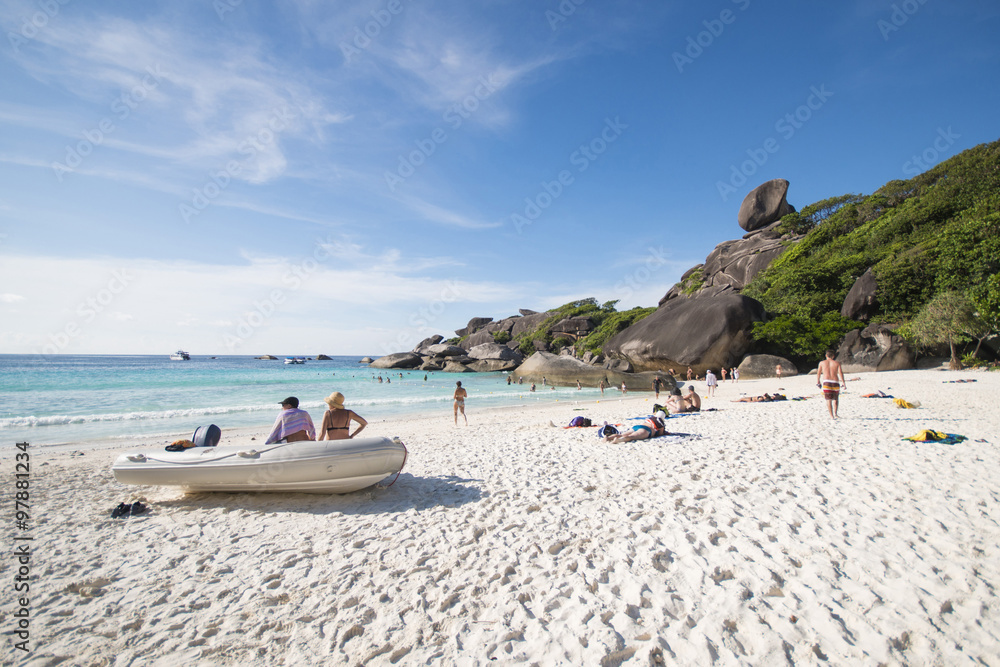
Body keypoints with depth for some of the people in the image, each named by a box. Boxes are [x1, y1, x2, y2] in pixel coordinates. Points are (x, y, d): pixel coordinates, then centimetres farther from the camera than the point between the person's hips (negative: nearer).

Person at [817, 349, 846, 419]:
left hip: (826, 382, -1)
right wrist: (843, 383, -2)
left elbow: (818, 373, 11)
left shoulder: (822, 363, 8)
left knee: (828, 400, 0)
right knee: (835, 399, 19)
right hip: (835, 382, 1)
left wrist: (818, 382, 21)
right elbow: (840, 373, -2)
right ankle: (835, 413, 12)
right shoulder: (837, 363, 7)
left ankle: (831, 416, -4)